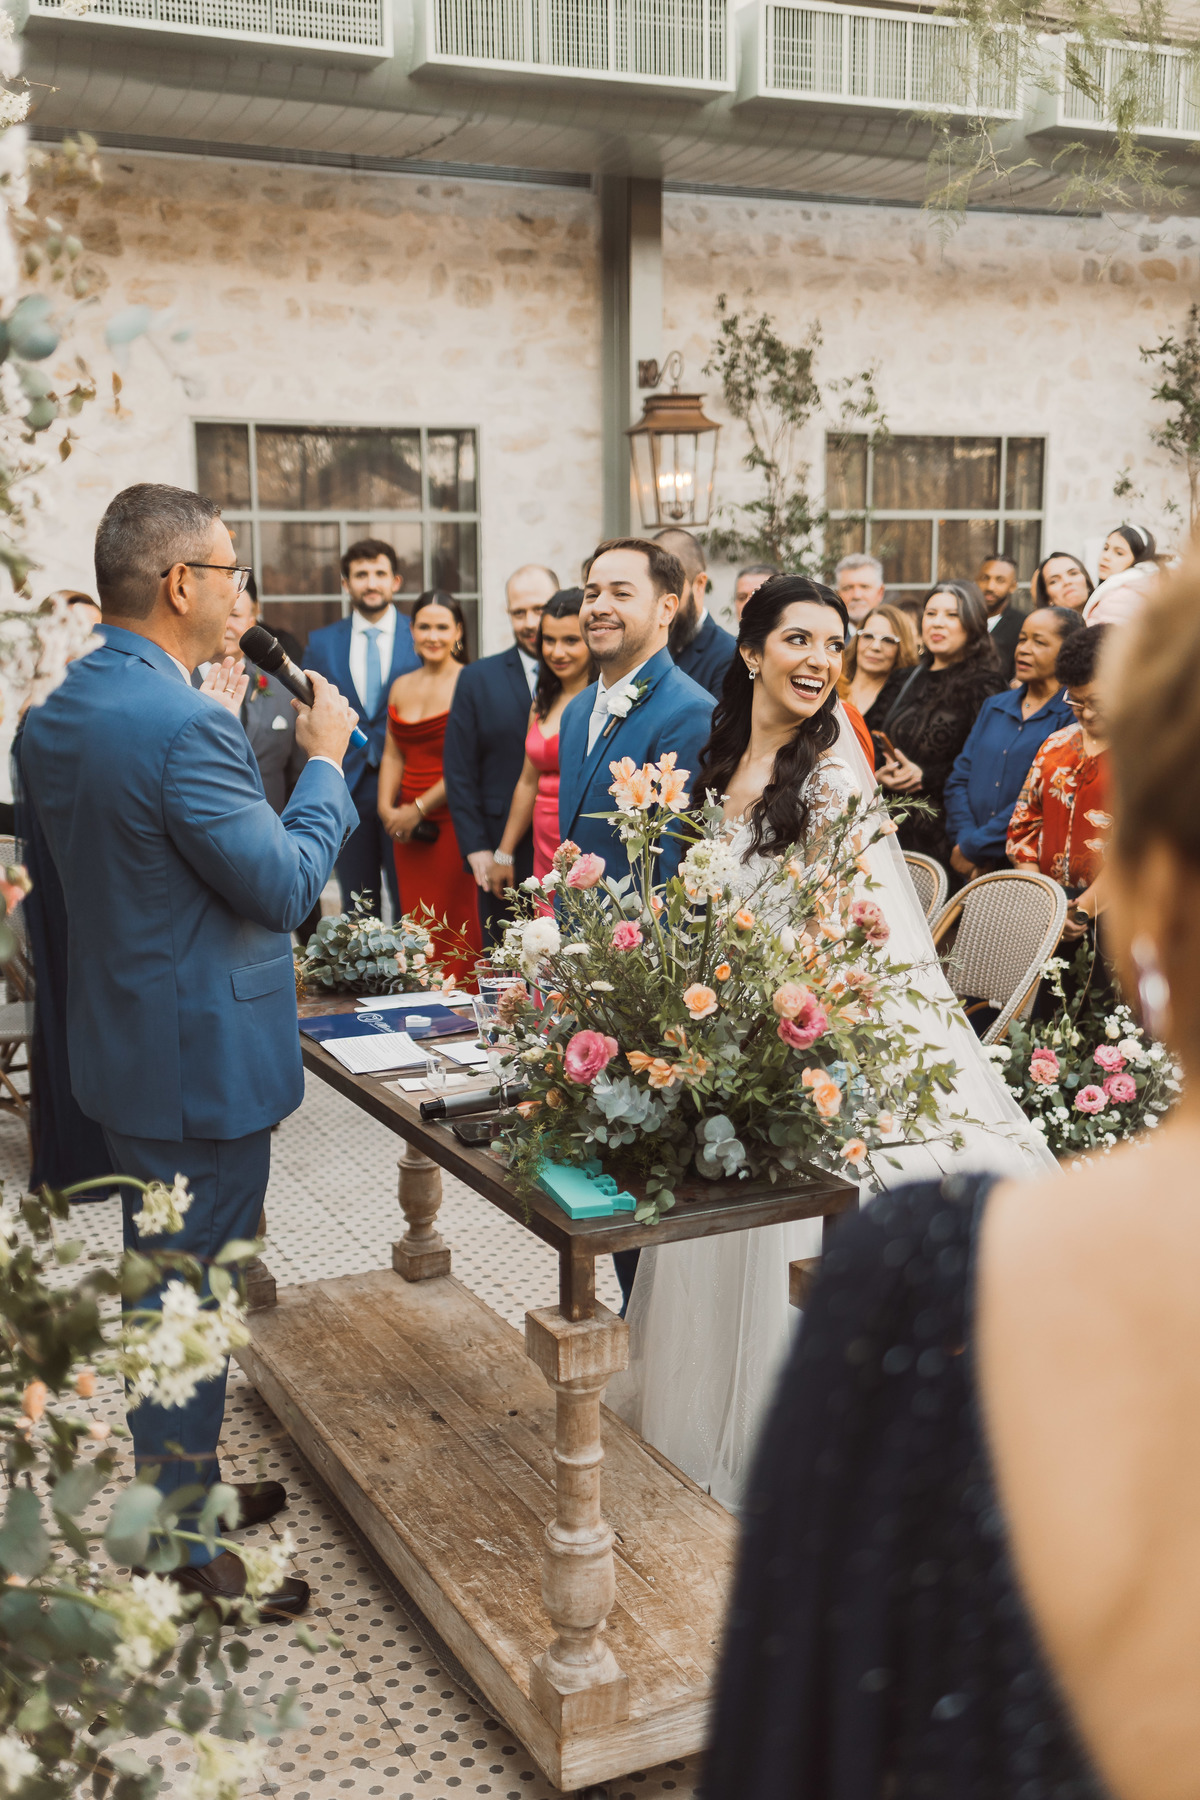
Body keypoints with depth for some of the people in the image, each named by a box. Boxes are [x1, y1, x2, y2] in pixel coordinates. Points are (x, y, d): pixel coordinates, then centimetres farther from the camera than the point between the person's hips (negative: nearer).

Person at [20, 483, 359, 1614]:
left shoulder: (55, 715, 4)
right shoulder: (184, 726, -26)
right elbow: (287, 887, -22)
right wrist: (324, 760, -8)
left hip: (120, 1046, 9)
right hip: (202, 1060, -9)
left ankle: (185, 1486, 40)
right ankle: (189, 1558, 20)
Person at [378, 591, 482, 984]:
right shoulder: (401, 687, 14)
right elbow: (393, 755, 15)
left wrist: (420, 808, -11)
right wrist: (387, 808, 0)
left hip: (451, 821, -6)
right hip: (407, 826, 6)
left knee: (455, 926, -4)